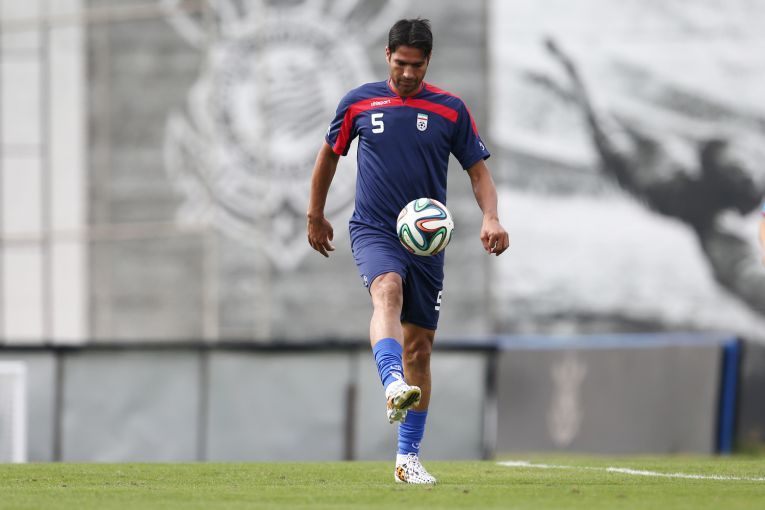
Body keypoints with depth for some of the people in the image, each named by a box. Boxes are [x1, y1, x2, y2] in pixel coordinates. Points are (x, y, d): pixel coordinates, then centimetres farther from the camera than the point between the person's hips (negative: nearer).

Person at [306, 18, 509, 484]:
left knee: (419, 347, 5)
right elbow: (330, 154, 18)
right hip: (373, 230, -2)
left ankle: (409, 458, 14)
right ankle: (394, 387, -59)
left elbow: (479, 170, 6)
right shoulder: (358, 104, 4)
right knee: (387, 290, -35)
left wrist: (491, 217, -11)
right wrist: (316, 215, 23)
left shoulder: (451, 110, 4)